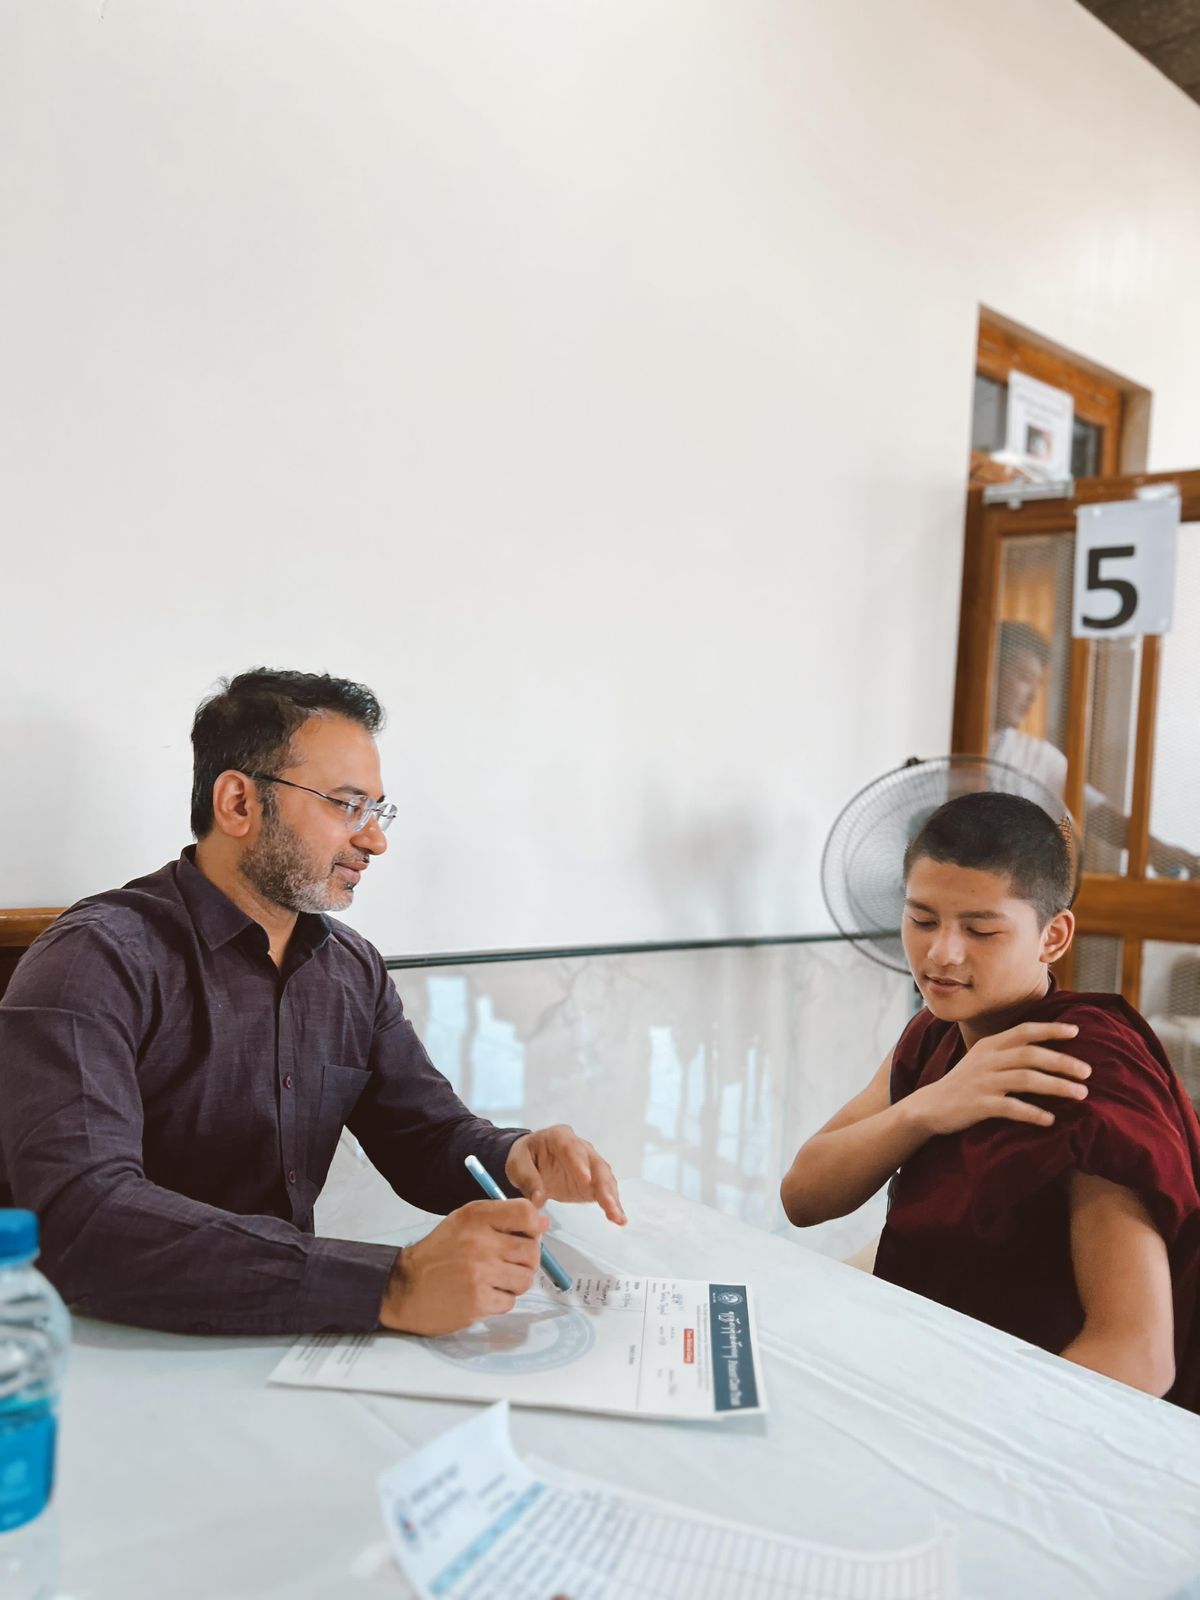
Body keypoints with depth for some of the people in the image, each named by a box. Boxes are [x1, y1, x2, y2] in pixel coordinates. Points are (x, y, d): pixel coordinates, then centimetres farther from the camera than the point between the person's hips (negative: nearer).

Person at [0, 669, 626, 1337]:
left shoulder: (355, 969, 6)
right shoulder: (99, 961, -16)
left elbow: (429, 1134, 10)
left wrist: (516, 1158, -14)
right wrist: (390, 1286, -34)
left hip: (285, 1348, 4)